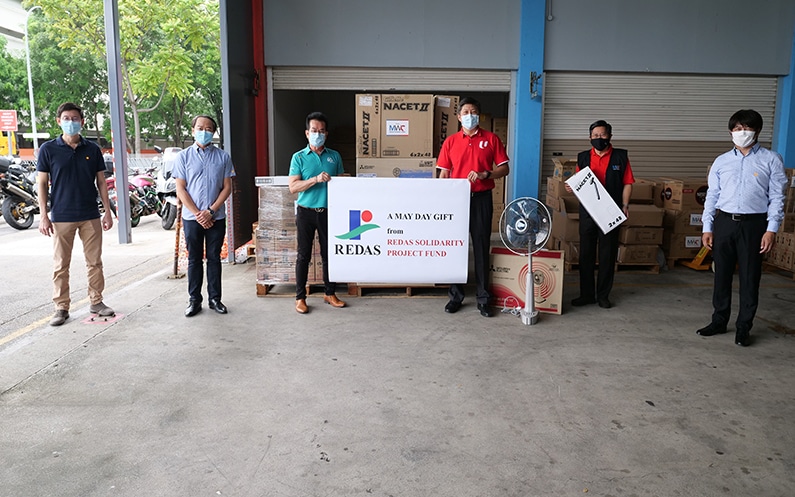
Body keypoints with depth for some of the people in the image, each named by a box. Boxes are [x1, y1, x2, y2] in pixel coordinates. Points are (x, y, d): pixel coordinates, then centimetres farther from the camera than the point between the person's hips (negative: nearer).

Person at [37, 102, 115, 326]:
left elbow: (101, 182, 8)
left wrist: (107, 212, 3)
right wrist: (44, 216, -6)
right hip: (61, 217, -2)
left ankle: (96, 301, 20)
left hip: (91, 215, 2)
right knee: (61, 265, 4)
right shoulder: (48, 149, 0)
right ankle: (61, 307, 14)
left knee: (95, 262, 8)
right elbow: (43, 184, 1)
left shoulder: (92, 149, 5)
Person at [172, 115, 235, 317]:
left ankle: (214, 298, 17)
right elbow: (180, 189, -2)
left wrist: (210, 211, -10)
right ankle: (194, 300, 15)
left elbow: (227, 187, 0)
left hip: (216, 217, 1)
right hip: (191, 217, 0)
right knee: (194, 259, 7)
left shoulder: (223, 157, 3)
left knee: (214, 258, 8)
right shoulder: (183, 157, 2)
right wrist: (197, 214, -11)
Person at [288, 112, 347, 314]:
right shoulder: (299, 157, 0)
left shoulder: (334, 156, 9)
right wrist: (316, 179, -21)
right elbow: (293, 187, -8)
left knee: (329, 254, 9)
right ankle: (300, 297, 12)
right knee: (304, 255, 3)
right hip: (306, 212, -2)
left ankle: (330, 293, 22)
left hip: (328, 212, 2)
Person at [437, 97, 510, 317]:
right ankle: (456, 295, 17)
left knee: (481, 247, 2)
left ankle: (483, 298, 11)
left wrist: (484, 174, -14)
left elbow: (504, 169, 3)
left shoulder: (491, 139, 4)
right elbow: (444, 174, 8)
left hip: (481, 199, -1)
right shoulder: (450, 141, 7)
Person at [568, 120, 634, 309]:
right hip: (587, 211, 2)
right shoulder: (583, 157, 9)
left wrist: (625, 205, -10)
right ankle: (586, 294, 16)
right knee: (586, 254, 6)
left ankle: (603, 295, 15)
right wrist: (571, 187, -8)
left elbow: (627, 183, 1)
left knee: (607, 255, 4)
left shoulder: (620, 157, 2)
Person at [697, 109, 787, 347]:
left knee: (749, 276, 3)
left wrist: (771, 229, -9)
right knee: (722, 274, 10)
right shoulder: (721, 161, 8)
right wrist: (707, 227, 5)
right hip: (724, 221, 3)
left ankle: (743, 327, 15)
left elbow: (777, 197, -2)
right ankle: (719, 321, 23)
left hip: (753, 223, -3)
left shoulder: (771, 160, 1)